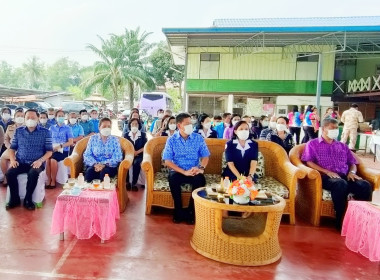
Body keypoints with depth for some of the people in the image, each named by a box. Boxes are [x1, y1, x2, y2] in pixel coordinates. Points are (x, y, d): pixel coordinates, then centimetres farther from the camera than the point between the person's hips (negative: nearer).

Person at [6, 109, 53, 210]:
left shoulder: (45, 132, 2)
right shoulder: (18, 131, 12)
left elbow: (49, 151, -1)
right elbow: (12, 148, 15)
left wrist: (40, 160, -17)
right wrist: (12, 159, -3)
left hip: (36, 163, -3)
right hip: (21, 162, 3)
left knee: (33, 173, -34)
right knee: (9, 173, -25)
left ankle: (28, 199, -14)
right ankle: (14, 199, -5)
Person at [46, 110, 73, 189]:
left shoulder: (68, 128, 7)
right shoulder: (52, 128, 17)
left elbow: (70, 142, -2)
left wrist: (60, 146, -16)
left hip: (63, 151, -3)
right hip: (52, 149, 3)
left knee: (53, 159, -31)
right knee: (46, 159, -30)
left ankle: (53, 181, -17)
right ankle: (48, 179, -15)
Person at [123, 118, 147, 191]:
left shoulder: (143, 135, 11)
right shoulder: (126, 135, 16)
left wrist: (137, 152, -16)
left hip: (139, 155, -1)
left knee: (136, 163, -36)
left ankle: (134, 183, -28)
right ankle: (127, 182, -21)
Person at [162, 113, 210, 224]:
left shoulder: (198, 138, 3)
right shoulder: (171, 140, -2)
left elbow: (205, 156, 4)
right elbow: (167, 161, -7)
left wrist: (201, 168, -19)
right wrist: (184, 172, -19)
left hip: (194, 171, 1)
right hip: (178, 171, -1)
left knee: (200, 180, -31)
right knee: (173, 178, -34)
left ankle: (191, 211, -12)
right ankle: (179, 211, -13)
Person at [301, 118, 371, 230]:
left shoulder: (342, 146, 29)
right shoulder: (313, 144, 14)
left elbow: (352, 162, 25)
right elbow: (309, 162, 0)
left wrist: (352, 172, 0)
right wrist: (327, 171, -12)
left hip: (345, 176, 5)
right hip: (326, 177, -4)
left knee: (365, 185, -27)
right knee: (341, 184, -38)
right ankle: (341, 221, -28)